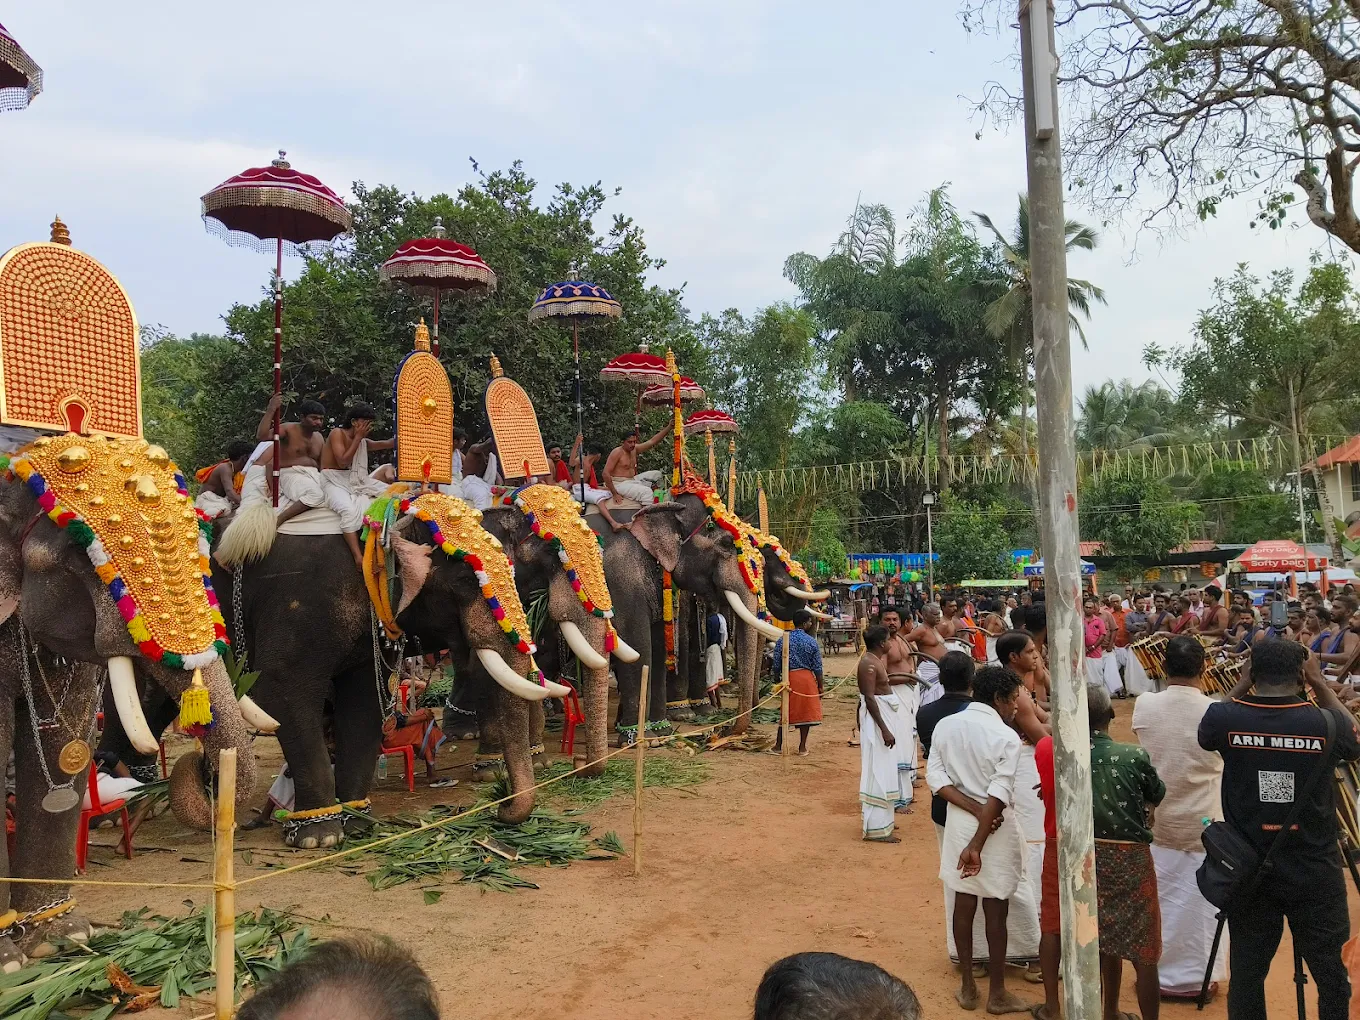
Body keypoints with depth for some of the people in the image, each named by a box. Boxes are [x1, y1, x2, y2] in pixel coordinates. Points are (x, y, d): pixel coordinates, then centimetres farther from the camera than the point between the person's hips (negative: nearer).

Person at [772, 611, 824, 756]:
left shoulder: (782, 640, -3)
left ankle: (778, 745, 17)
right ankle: (802, 747, 11)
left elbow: (777, 665, -1)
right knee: (805, 712, 7)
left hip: (788, 678, 1)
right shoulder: (812, 642, -6)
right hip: (806, 679, -1)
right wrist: (820, 686, 5)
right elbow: (817, 668, -4)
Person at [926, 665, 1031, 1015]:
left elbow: (935, 777, -5)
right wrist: (977, 846, -20)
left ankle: (967, 986, 25)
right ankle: (997, 994, 20)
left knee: (963, 902, 15)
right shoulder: (1007, 737, -16)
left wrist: (974, 809, -10)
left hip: (957, 821, 5)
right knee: (995, 909, 8)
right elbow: (998, 796, -20)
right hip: (996, 827, -5)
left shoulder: (944, 726, 0)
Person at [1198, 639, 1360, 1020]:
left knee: (1246, 976, 12)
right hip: (1316, 873, -1)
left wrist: (1242, 686, 8)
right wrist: (1320, 683, 8)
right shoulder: (1325, 724, -16)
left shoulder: (1226, 718, -15)